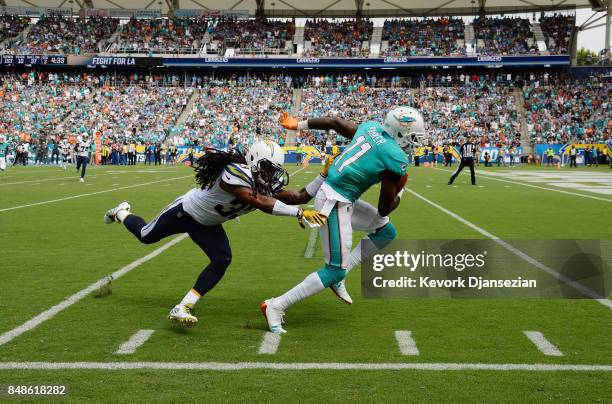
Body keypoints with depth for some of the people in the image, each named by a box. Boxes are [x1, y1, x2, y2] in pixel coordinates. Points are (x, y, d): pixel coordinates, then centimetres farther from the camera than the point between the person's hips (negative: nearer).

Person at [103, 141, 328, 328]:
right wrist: (298, 213, -56)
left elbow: (300, 197, -17)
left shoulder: (271, 185, -17)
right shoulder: (235, 174, -42)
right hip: (186, 211, -6)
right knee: (145, 236, 17)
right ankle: (122, 213, 52)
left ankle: (182, 309, -7)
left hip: (207, 224, 6)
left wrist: (324, 174, -30)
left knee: (222, 260, -14)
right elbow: (259, 202, -52)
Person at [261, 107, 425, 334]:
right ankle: (276, 306, 2)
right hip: (335, 205, -10)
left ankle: (339, 275, 18)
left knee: (387, 233, 17)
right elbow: (384, 208, -9)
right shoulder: (396, 160, -16)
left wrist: (299, 125, 32)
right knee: (335, 271, -2)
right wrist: (399, 193, 13)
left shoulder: (370, 127, 4)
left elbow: (335, 122, 18)